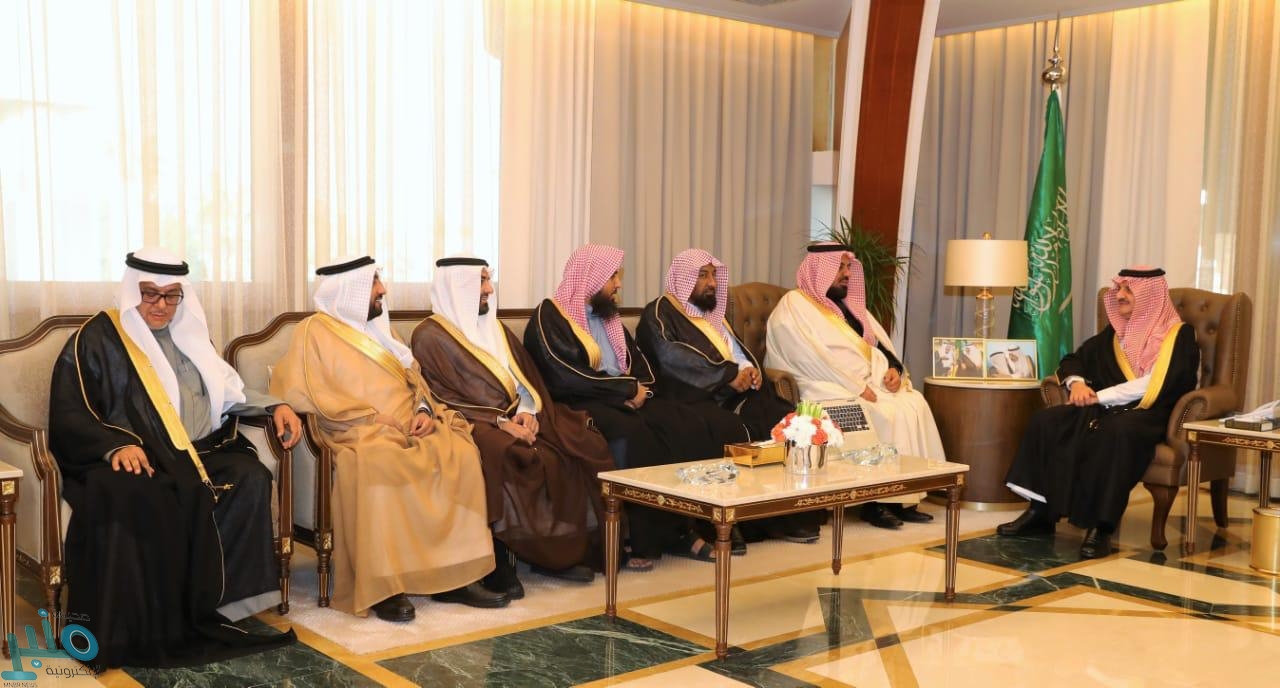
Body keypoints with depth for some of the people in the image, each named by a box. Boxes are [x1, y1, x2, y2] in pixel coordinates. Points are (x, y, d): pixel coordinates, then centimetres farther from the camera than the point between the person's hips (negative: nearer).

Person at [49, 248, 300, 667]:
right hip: (128, 458, -5)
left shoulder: (187, 334, 19)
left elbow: (227, 390, 23)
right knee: (140, 496, -38)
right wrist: (116, 446, -23)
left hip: (197, 453, 5)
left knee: (250, 477, -24)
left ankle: (209, 602, -21)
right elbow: (68, 417, -5)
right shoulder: (96, 339, 1)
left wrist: (274, 406, 5)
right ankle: (142, 627, -28)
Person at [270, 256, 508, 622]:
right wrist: (372, 416, -15)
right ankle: (381, 585, -32)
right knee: (377, 465, -39)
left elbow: (414, 378, 20)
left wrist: (425, 410, -3)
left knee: (462, 453, -21)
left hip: (410, 429, 6)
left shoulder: (378, 327, 23)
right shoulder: (315, 331, 2)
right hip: (358, 434, -6)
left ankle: (454, 573, -18)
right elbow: (305, 393, -10)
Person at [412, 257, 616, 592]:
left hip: (515, 418, 7)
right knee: (506, 456, -39)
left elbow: (527, 378, 16)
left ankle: (559, 552, -10)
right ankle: (498, 561, -28)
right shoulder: (430, 336, -1)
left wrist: (527, 411, -6)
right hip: (473, 424, -7)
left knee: (582, 444, -13)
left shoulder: (496, 329, 21)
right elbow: (442, 397, -11)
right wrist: (500, 422, -20)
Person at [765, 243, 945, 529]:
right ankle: (875, 502, -19)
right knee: (881, 414, -29)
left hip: (870, 383, 8)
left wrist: (893, 368, -1)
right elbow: (812, 359, -15)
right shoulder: (794, 306, -4)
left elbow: (880, 343, 22)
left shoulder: (850, 304, 22)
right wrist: (857, 387, -19)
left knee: (914, 404, -16)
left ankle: (904, 497, -15)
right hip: (828, 389, -8)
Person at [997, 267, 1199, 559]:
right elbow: (1073, 360, 24)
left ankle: (1101, 526, -37)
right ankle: (1040, 511, -21)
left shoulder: (1178, 335, 0)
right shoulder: (1115, 332, 19)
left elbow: (1154, 386, -14)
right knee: (1046, 420, -19)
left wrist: (1100, 397, -14)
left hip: (1149, 414, -6)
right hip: (1107, 409, 6)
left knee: (1116, 432, -40)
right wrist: (1077, 382, 0)